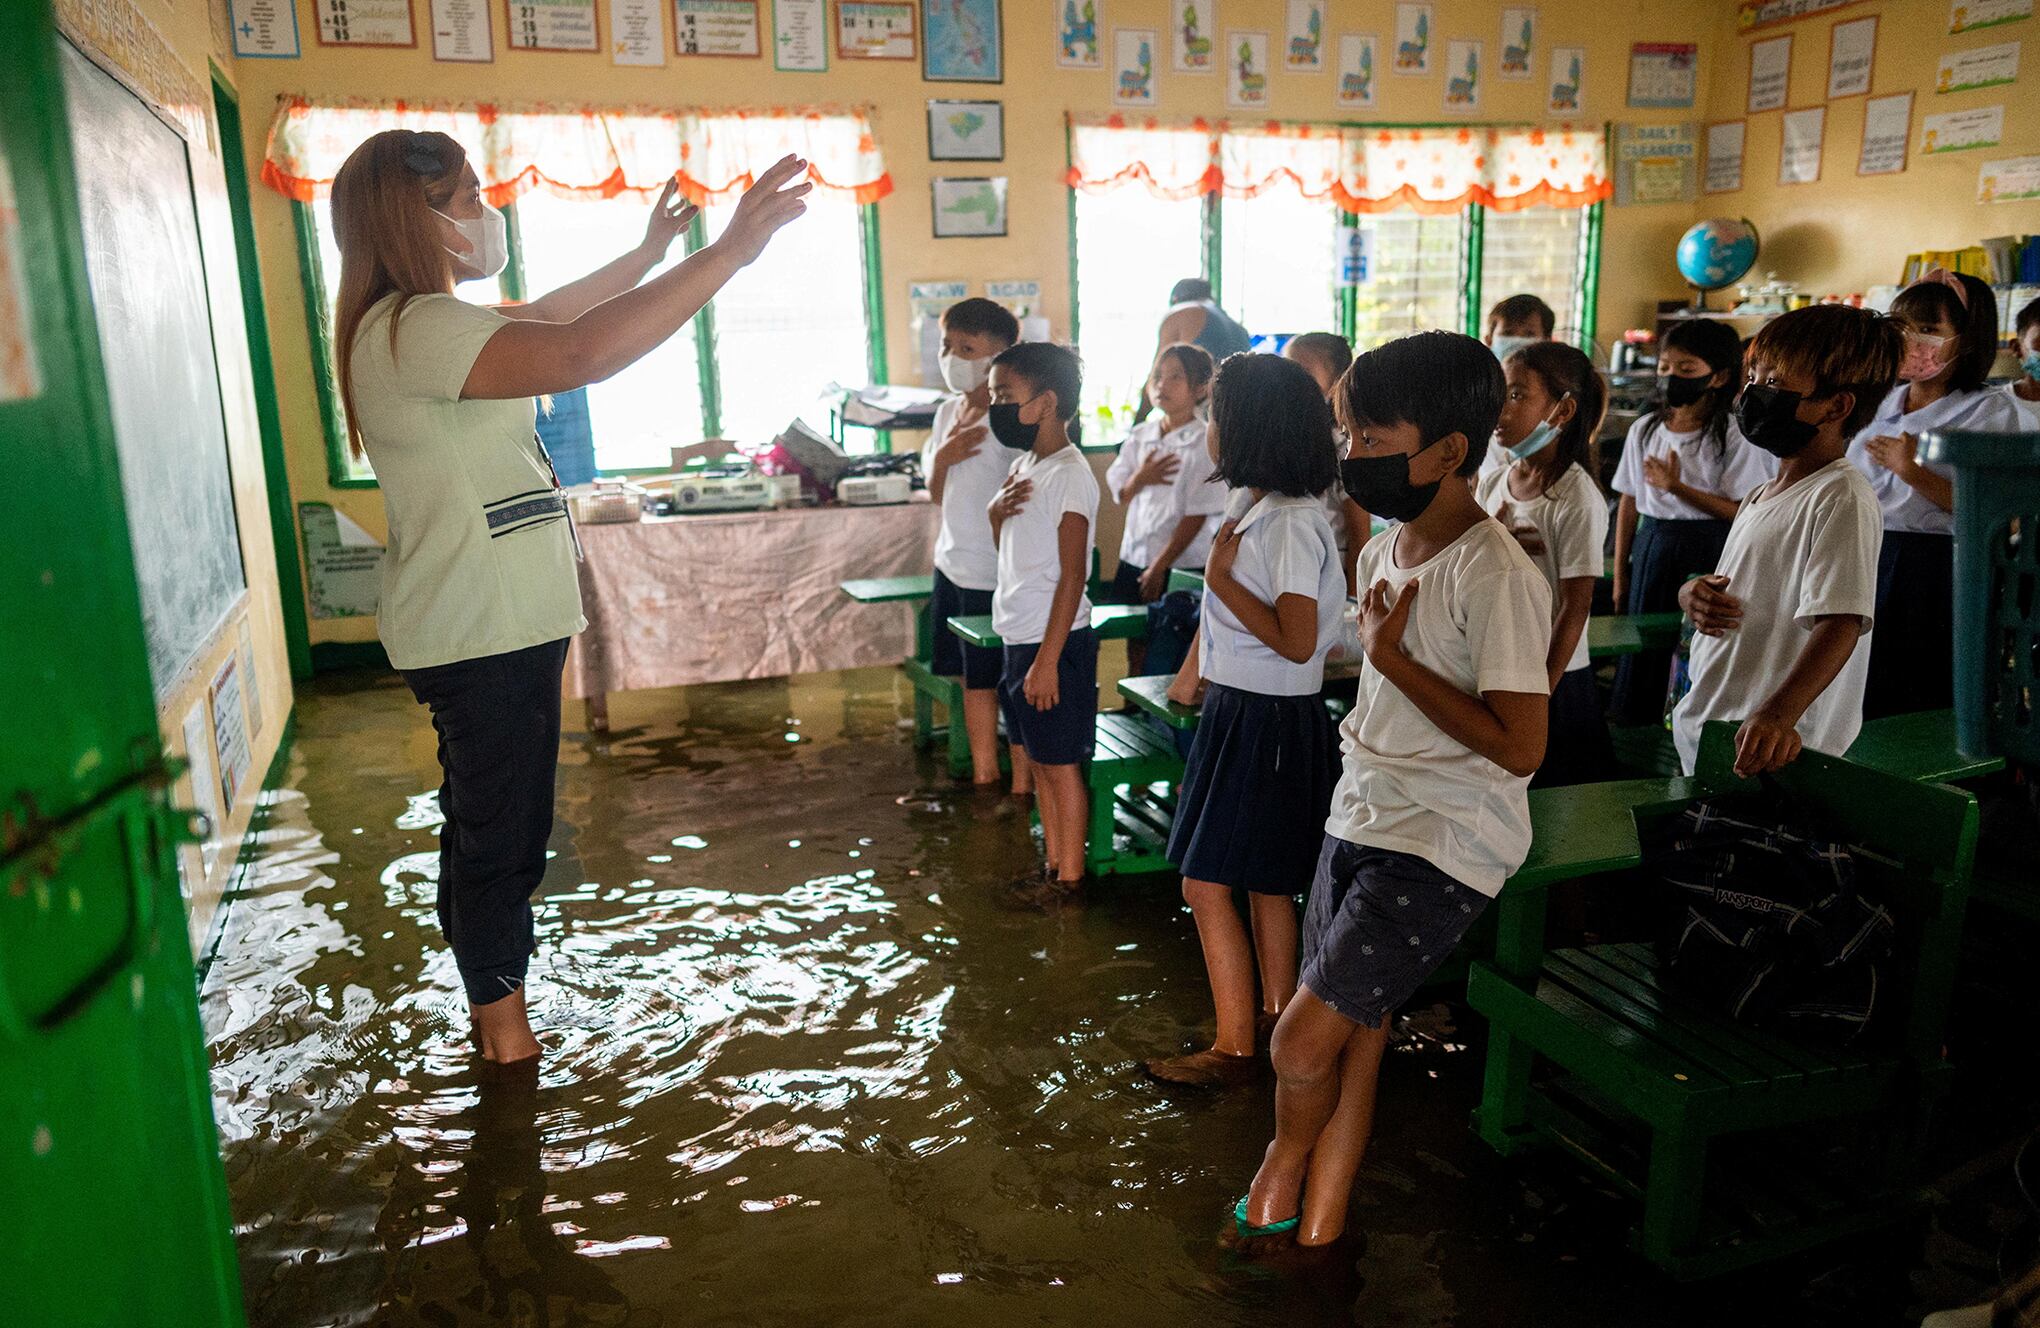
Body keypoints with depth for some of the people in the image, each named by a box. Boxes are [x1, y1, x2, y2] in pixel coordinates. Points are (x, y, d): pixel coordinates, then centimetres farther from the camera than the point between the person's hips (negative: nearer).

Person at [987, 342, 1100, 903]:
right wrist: (997, 513, -2)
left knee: (1059, 764, 3)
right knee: (1030, 758, 17)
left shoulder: (1069, 475, -17)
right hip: (1018, 638, 9)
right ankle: (1053, 863, 30)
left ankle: (1070, 877, 16)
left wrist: (1047, 660, -21)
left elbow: (1072, 575, -19)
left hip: (1054, 643, -9)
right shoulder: (1022, 464, 10)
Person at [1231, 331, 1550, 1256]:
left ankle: (1287, 1157, 24)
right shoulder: (1382, 551, 8)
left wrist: (1392, 657, -19)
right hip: (1360, 822, 8)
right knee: (1354, 1038, 14)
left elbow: (1518, 745, -22)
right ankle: (1318, 1224, 27)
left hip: (1445, 846, -8)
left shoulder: (1498, 577, -19)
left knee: (1303, 1043, -8)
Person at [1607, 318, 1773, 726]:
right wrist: (1620, 574, 11)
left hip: (1706, 554, -4)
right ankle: (1638, 732, 20)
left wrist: (1678, 488, -20)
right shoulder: (1644, 430, 6)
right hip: (1652, 548, 4)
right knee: (1644, 644, 7)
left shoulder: (1732, 437, -8)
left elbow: (1743, 512, -11)